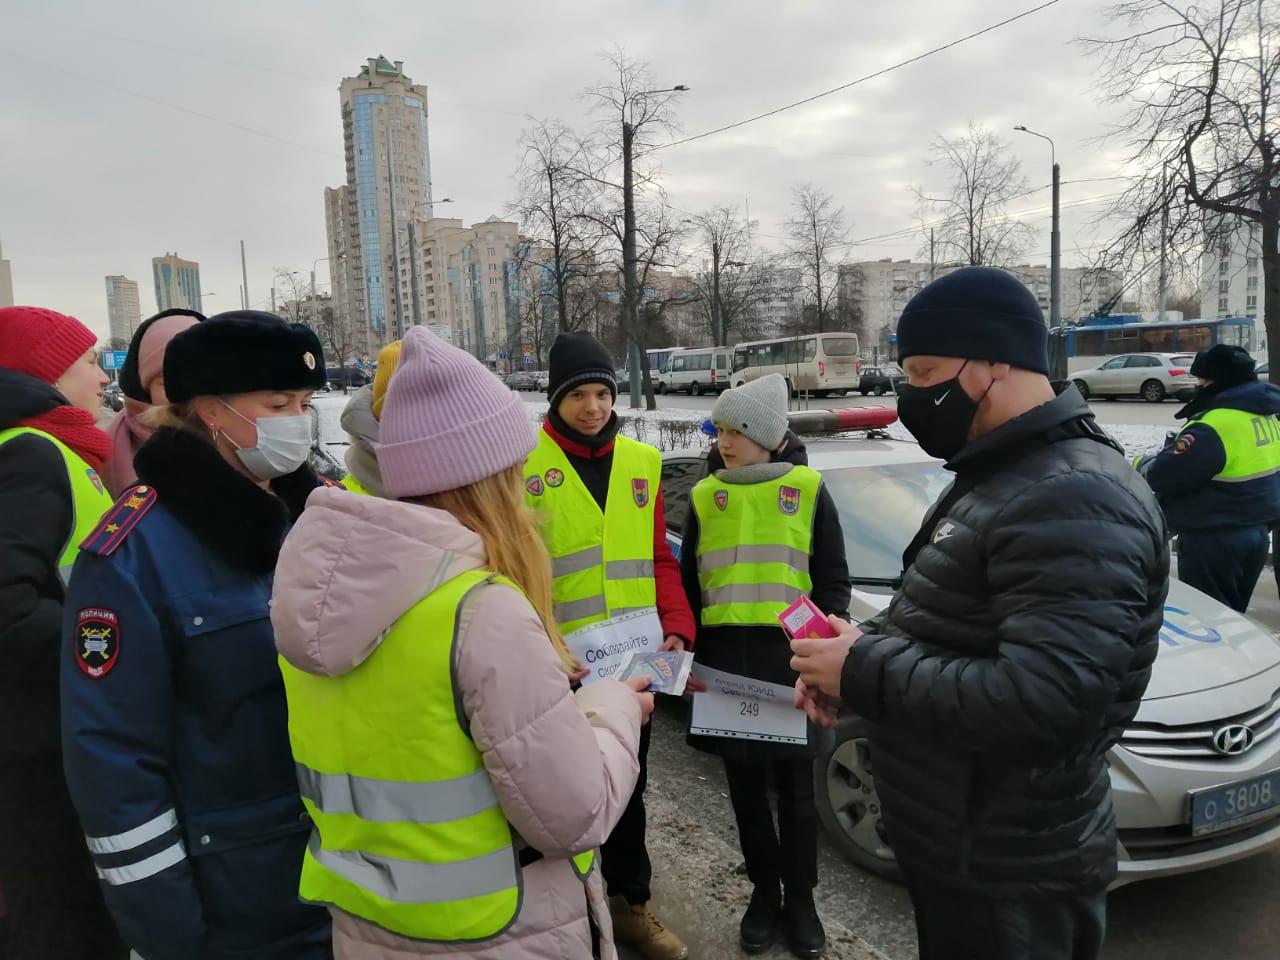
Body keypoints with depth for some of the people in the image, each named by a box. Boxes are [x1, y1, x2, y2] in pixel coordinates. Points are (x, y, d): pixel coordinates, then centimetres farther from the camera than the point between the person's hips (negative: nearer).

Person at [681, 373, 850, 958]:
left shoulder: (808, 492, 0)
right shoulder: (704, 497, 6)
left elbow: (833, 583, 2)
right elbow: (688, 584, 10)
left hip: (791, 660, -2)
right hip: (726, 662, 2)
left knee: (795, 790, 9)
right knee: (746, 788, 13)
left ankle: (799, 901, 28)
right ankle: (764, 892, 31)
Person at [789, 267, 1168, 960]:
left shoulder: (1073, 501, -26)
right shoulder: (995, 477, 9)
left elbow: (1040, 704, -35)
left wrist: (864, 672, -26)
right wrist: (857, 651, -2)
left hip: (1008, 875, -9)